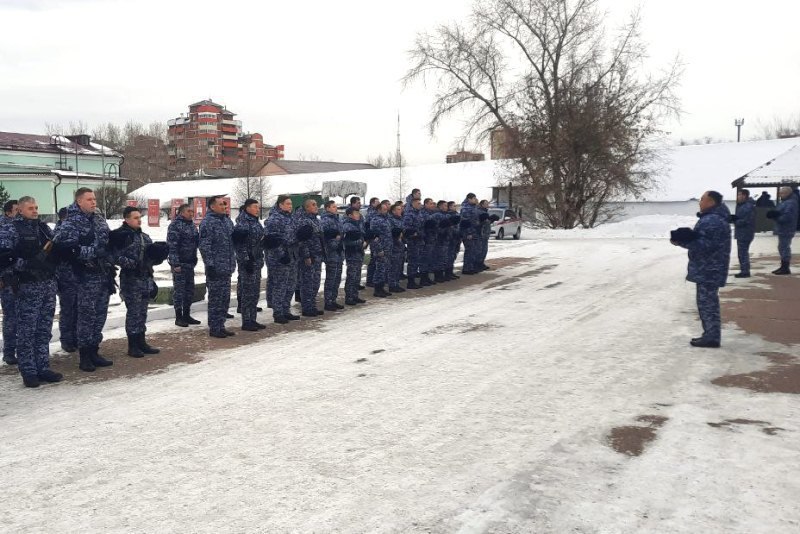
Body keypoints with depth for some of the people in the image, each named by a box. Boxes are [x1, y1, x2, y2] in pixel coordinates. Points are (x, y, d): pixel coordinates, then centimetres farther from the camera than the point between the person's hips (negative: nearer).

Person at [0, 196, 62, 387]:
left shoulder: (44, 228, 16)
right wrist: (28, 264, -21)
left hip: (49, 284, 6)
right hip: (28, 286, -6)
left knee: (44, 330, 10)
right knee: (26, 331, -2)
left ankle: (43, 368, 18)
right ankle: (28, 371, 5)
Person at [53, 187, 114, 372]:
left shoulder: (99, 219, 14)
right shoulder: (71, 223, -11)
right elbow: (62, 246, -23)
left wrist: (110, 265, 20)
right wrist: (89, 253, -21)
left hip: (104, 275, 8)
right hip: (86, 278, -8)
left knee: (100, 315, 12)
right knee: (86, 316, -4)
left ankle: (94, 351, 22)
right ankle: (85, 355, 5)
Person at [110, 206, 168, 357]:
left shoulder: (144, 236, 14)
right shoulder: (120, 236, -9)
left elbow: (151, 256, 20)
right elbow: (117, 257, -18)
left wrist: (158, 255, -1)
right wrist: (134, 264, -29)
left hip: (145, 279, 7)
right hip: (130, 280, -7)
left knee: (142, 312, 12)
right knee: (133, 312, -3)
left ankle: (141, 343, 21)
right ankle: (132, 346, 5)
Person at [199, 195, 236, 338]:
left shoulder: (227, 220, 15)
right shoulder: (207, 222, -11)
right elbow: (204, 245, -15)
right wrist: (209, 264, -20)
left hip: (227, 267, 8)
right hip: (216, 268, -8)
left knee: (225, 298, 12)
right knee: (215, 298, -3)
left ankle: (220, 326, 21)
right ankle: (214, 328, 5)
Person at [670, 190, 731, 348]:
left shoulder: (713, 221, -21)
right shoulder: (710, 218, 15)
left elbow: (704, 245, -27)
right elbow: (700, 239, 17)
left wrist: (682, 241, -25)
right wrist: (684, 238, 0)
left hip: (708, 270, -11)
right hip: (706, 269, 11)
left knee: (707, 302, -5)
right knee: (706, 302, 17)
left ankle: (712, 338, 1)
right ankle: (710, 335, 25)